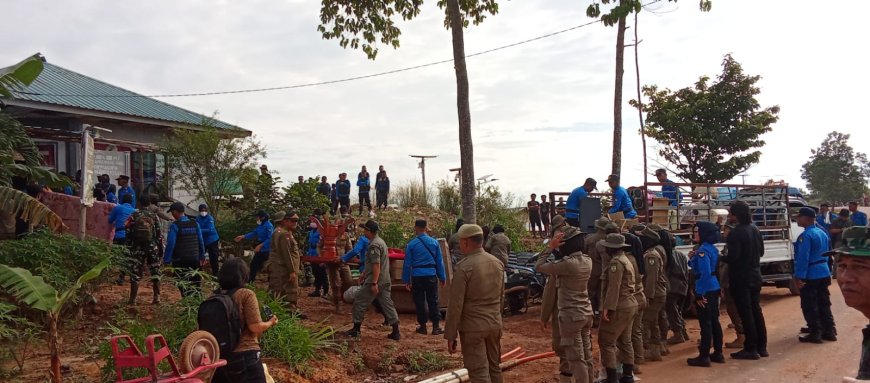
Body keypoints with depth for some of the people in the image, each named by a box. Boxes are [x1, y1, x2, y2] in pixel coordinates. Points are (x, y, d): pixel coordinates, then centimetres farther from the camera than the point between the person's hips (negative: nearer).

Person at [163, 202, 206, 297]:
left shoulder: (175, 226, -10)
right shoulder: (195, 224, 5)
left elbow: (170, 244, -13)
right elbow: (201, 242, 9)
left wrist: (166, 261, -7)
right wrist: (202, 256, 18)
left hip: (180, 261, -5)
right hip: (194, 259, 5)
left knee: (183, 285, 2)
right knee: (195, 285, 12)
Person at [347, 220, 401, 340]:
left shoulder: (374, 245, -17)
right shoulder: (380, 241, 15)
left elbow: (376, 265, -23)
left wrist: (374, 283, -24)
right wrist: (365, 272, 32)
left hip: (374, 281, -9)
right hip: (385, 281, 9)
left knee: (359, 303, 4)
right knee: (388, 304, 8)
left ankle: (356, 329, 13)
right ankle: (396, 332, 7)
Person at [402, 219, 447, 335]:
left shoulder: (411, 244, -4)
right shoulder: (434, 242, 0)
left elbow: (407, 263, -1)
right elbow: (440, 261, 4)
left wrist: (406, 280, 6)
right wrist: (442, 277, 10)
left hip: (417, 276, -1)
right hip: (431, 275, 1)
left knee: (419, 301, 10)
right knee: (433, 301, 7)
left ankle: (423, 326, 15)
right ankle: (436, 326, 6)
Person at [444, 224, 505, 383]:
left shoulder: (464, 267, -16)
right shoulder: (497, 263, 5)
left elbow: (456, 304, -16)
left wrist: (451, 335, -10)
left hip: (473, 327, -7)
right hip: (495, 324, 7)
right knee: (494, 368, 18)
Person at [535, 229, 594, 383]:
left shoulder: (568, 263, -22)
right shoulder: (587, 260, 2)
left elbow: (539, 266, -14)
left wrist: (550, 246, -9)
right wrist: (555, 248, 3)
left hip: (571, 314, -8)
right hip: (586, 312, 8)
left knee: (576, 358, -1)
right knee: (587, 356, 16)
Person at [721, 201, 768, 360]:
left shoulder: (735, 233, -20)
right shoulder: (755, 230, 6)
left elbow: (733, 257, -23)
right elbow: (761, 251, 14)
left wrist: (721, 257, -6)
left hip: (740, 278, -8)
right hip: (755, 275, 8)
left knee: (745, 313, -1)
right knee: (756, 310, 15)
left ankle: (751, 349, 4)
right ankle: (762, 347, 21)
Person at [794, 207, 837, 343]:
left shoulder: (806, 235, -18)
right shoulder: (822, 232, 11)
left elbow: (803, 257, -22)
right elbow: (827, 252, 18)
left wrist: (798, 276, -21)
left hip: (810, 275, -9)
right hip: (824, 272, 9)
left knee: (809, 306, 0)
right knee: (824, 304, 15)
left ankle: (815, 334, 4)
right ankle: (829, 331, 20)